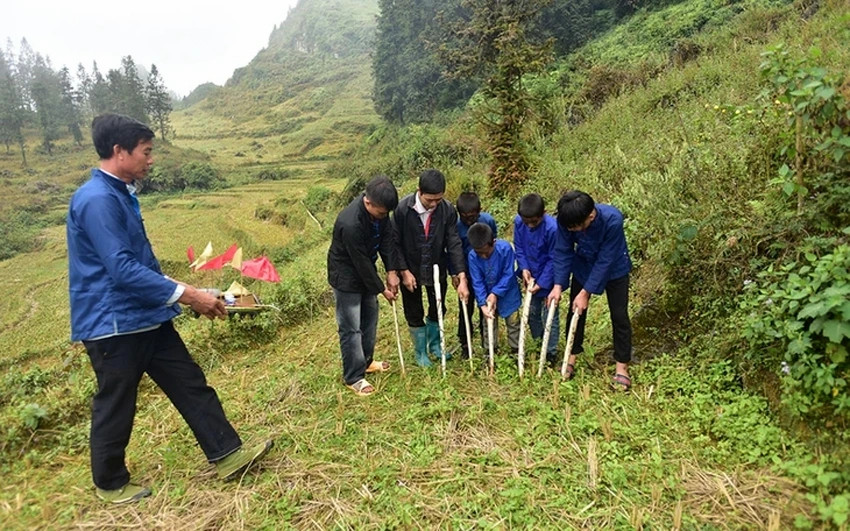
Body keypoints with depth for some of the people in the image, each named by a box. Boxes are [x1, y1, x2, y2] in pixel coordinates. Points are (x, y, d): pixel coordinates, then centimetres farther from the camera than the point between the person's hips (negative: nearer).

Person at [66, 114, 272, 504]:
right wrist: (187, 294, -25)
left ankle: (227, 455, 18)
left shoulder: (120, 194, 12)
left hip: (145, 317, 9)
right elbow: (123, 270, -27)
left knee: (191, 385, 9)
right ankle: (110, 484, 31)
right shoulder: (97, 200, -20)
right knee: (116, 408, 9)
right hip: (113, 324, -9)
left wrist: (181, 293, 16)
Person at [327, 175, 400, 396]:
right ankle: (354, 377, 15)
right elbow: (361, 262, -28)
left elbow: (387, 237, -3)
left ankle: (365, 361, 37)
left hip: (365, 271, 8)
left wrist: (391, 271, -10)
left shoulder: (379, 208, -14)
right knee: (351, 328, 0)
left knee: (370, 317, 19)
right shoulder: (350, 224, -37)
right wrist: (382, 289, -16)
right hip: (346, 276, -8)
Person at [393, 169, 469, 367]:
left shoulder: (447, 210, -17)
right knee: (414, 314, 11)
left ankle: (434, 344, 42)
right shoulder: (403, 208, -23)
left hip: (437, 270, 2)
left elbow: (454, 244, -16)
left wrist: (461, 277, -21)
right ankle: (421, 352, 32)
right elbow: (395, 243, -13)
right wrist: (404, 271, -15)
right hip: (411, 271, -2)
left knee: (438, 310, 16)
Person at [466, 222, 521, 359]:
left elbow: (509, 274, -22)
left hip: (507, 293, -2)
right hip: (487, 295, 2)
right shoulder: (472, 256, -22)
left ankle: (516, 350, 28)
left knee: (513, 322, 11)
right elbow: (477, 282, -17)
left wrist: (496, 293, -25)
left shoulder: (505, 248, -29)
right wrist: (483, 303, -24)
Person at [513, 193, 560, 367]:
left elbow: (553, 259, -19)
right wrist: (524, 268, -13)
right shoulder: (518, 222, -13)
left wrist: (542, 283, -18)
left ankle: (551, 353, 20)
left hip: (548, 280, -5)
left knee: (550, 316, 6)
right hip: (530, 277, 5)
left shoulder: (552, 228, -28)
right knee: (532, 313, 17)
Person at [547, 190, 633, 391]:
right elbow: (563, 251, -17)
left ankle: (621, 368, 10)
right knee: (575, 311, 6)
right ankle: (571, 360, 20)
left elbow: (605, 260, -31)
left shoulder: (612, 219, -38)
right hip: (583, 267, 3)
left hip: (614, 268, -3)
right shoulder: (567, 219, -28)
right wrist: (558, 285, -24)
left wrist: (585, 292, -29)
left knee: (619, 316, -2)